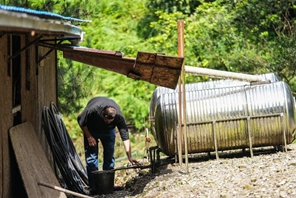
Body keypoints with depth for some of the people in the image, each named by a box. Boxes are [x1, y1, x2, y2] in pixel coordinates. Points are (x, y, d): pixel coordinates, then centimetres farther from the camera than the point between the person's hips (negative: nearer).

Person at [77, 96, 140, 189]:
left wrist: (129, 157, -39)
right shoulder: (92, 110, -41)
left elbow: (125, 137, -34)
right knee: (91, 155, -10)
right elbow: (81, 121, -19)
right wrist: (89, 136, -18)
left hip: (108, 130, 2)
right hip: (91, 130, -2)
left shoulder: (119, 116, -35)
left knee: (109, 156, -5)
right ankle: (93, 186, -8)